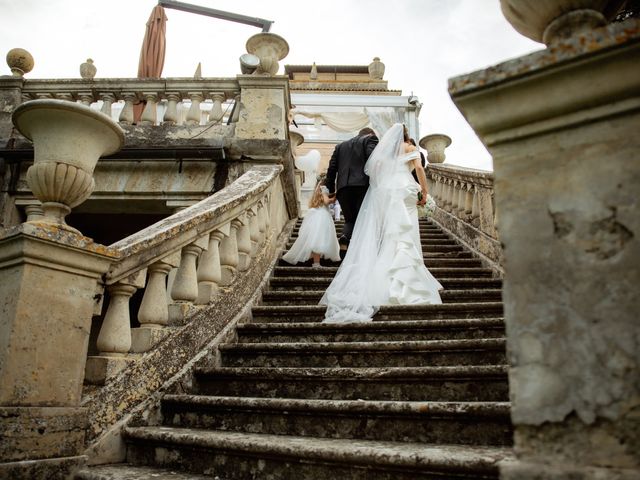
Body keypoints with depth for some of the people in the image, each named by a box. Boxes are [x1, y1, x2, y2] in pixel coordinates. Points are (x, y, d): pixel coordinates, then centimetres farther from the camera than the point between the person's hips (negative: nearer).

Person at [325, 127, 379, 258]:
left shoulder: (340, 146, 26)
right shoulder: (370, 139, 12)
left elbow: (331, 168, 18)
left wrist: (331, 190, 21)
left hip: (343, 188, 4)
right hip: (362, 185, -4)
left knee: (350, 220, 13)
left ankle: (345, 238, -17)